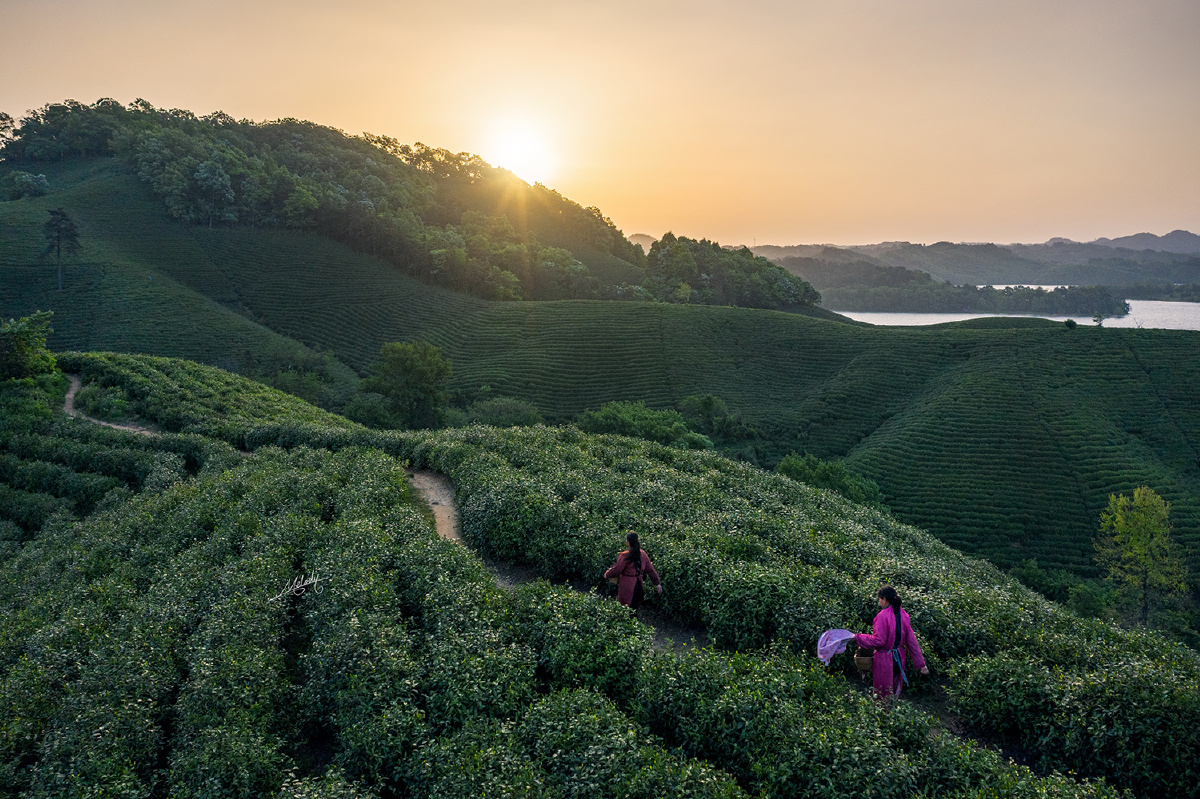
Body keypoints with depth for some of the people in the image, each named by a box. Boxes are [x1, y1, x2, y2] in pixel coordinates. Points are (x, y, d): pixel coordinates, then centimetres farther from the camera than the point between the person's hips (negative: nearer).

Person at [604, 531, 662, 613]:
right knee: (635, 609, 19)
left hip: (627, 588, -6)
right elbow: (650, 569, 6)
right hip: (639, 585, 6)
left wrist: (607, 574, 8)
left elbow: (616, 570, -12)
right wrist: (657, 583, 14)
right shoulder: (642, 554, 1)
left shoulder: (625, 556, -19)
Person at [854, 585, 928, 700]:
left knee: (883, 696, 5)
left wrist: (857, 637, -13)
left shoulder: (882, 616, -19)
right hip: (899, 659, 7)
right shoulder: (903, 614, 2)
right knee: (895, 693, 20)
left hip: (884, 660, -7)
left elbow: (879, 641, -22)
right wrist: (921, 664, 9)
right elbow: (911, 641, 4)